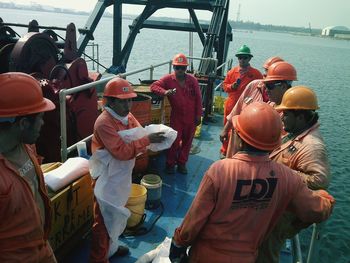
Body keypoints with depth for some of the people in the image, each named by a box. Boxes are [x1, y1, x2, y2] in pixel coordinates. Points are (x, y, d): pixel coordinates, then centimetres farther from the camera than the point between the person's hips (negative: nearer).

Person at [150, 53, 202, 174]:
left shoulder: (192, 80, -2)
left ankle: (182, 163, 29)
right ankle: (170, 164, 22)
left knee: (187, 141, 12)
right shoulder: (168, 79, -5)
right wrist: (164, 92, -27)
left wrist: (198, 115, 0)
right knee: (175, 141, 2)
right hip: (176, 117, -2)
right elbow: (153, 86, -8)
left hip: (191, 117, 2)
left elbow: (198, 98, 1)